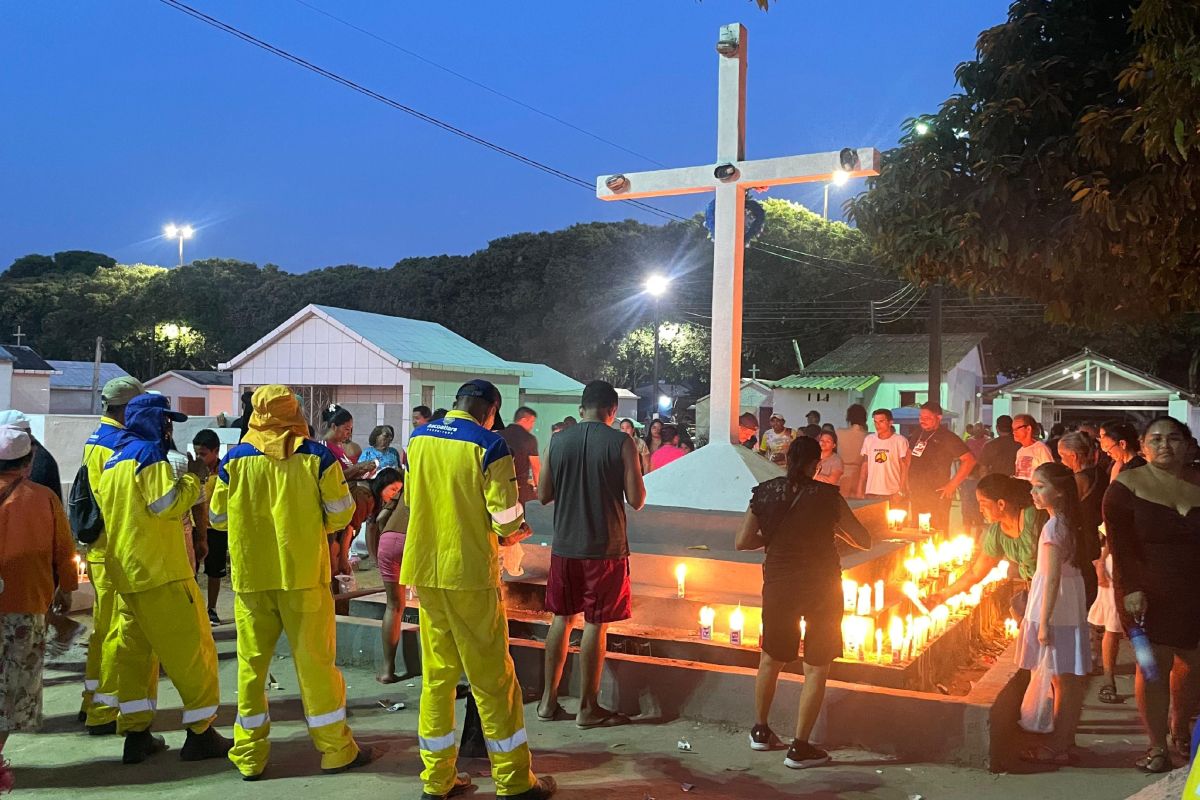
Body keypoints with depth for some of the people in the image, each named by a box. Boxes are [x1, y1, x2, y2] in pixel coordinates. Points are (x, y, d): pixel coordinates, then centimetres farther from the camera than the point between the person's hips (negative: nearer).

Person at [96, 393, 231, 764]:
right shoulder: (149, 453, -11)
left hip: (124, 572, 9)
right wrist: (193, 477, -6)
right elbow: (167, 504, -19)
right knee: (193, 648, -3)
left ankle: (136, 733, 14)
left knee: (134, 651, 11)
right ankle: (201, 733, 1)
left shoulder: (112, 463, 16)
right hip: (160, 571, -9)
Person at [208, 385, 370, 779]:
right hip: (303, 573, -1)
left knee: (251, 662, 11)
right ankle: (336, 749, 16)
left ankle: (250, 754, 18)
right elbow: (340, 513, -5)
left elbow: (218, 518, 7)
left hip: (251, 576, 1)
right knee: (315, 660, 7)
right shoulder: (316, 456, -5)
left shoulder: (234, 459, -2)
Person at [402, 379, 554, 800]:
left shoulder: (418, 438, 5)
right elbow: (507, 519, -14)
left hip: (425, 570, 6)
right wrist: (518, 531, 8)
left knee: (437, 674, 14)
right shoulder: (488, 446, -13)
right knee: (492, 676, 4)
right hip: (469, 572, -5)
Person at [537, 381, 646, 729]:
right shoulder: (621, 443, -9)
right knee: (596, 624, 4)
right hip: (605, 547, -4)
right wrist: (638, 482, 10)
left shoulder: (558, 441, 1)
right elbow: (636, 500, -10)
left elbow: (544, 495, 6)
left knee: (562, 618, 15)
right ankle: (588, 708, 13)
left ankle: (549, 701, 21)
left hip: (565, 545, 4)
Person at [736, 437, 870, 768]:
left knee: (771, 658, 21)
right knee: (817, 668, 8)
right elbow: (864, 541, -5)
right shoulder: (826, 496, -11)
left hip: (779, 585, 3)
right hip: (821, 587, -3)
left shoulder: (765, 493, -4)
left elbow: (742, 542, -5)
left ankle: (761, 731, 32)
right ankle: (799, 748, 9)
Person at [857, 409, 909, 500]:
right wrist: (860, 490, 7)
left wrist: (901, 492, -8)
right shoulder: (868, 439, 9)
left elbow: (904, 469, -2)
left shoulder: (900, 441, -2)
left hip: (892, 494, -3)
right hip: (870, 493, 3)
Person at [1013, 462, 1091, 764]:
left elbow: (1052, 577, -22)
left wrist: (1044, 621, -20)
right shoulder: (1070, 523, 9)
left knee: (1063, 680, -1)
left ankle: (1057, 747, 6)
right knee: (1070, 679, 15)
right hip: (1071, 610, 9)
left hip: (1057, 610, -9)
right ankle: (1065, 739, 25)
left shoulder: (1053, 527, -19)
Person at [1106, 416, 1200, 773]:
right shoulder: (1127, 486, -5)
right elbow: (1119, 543, -9)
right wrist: (1131, 589, -16)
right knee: (1154, 664, -4)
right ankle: (1157, 747, 6)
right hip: (1148, 594, -3)